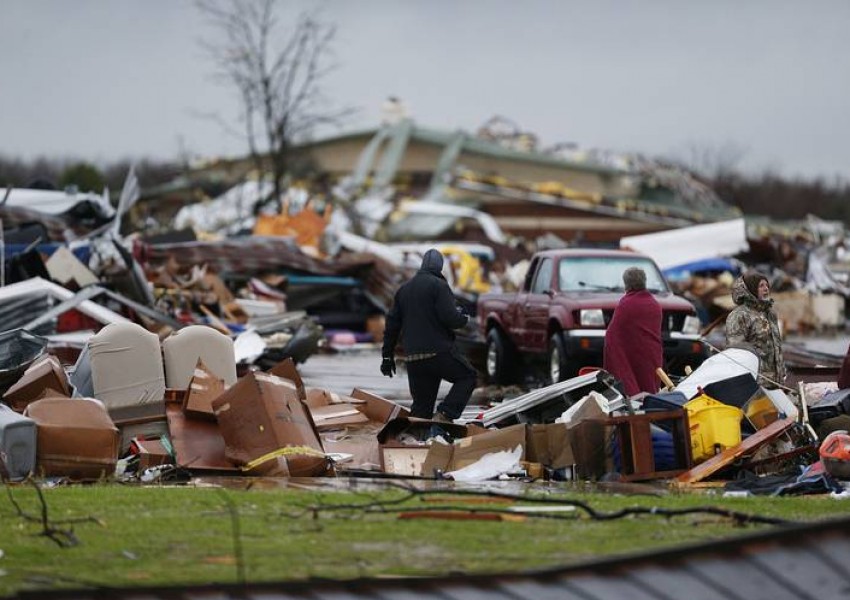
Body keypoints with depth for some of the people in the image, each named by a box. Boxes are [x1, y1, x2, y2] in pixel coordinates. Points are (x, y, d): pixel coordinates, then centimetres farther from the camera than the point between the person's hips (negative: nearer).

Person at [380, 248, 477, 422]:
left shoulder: (404, 289, 16)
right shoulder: (438, 285, -7)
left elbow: (392, 324, 17)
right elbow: (450, 317, -16)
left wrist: (387, 355, 21)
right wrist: (464, 318, 7)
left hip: (412, 358, 6)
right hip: (438, 351, -6)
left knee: (421, 405, 11)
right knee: (468, 376, 10)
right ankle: (445, 415, -8)